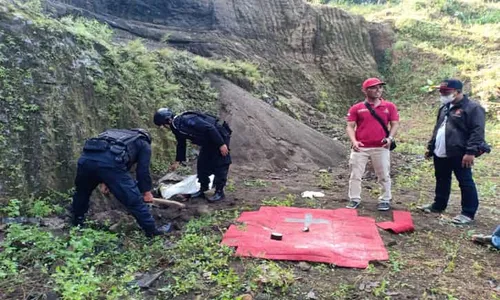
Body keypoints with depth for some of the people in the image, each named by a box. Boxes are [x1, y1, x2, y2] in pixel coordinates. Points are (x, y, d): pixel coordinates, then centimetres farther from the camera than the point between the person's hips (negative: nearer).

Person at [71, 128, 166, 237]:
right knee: (133, 199, 5)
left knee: (82, 191, 33)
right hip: (111, 162, -6)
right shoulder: (144, 144, 26)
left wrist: (104, 182, 37)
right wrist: (146, 191, 28)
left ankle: (77, 223, 50)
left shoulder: (120, 133, 41)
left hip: (86, 157, 6)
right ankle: (151, 230, 15)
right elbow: (143, 170, 16)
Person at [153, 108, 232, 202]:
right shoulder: (177, 128, 0)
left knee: (220, 165, -7)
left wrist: (221, 144, -30)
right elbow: (181, 144, 17)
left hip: (219, 137, -10)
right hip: (208, 142, 10)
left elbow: (210, 128, -31)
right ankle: (203, 189, 22)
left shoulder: (187, 120, -30)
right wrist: (178, 161, 20)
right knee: (201, 164, 11)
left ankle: (219, 192, 1)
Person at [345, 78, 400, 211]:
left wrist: (390, 138, -12)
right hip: (360, 148, 0)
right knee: (355, 174, 5)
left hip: (381, 147, 0)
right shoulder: (356, 108, 3)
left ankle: (385, 200, 23)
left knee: (384, 175, 8)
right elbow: (350, 126, 1)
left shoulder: (389, 107, 6)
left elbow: (395, 124, 6)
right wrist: (354, 141, -15)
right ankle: (354, 199, 18)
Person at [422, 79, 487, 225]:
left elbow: (477, 132, -17)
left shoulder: (472, 107, -11)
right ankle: (438, 205, 33)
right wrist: (430, 147, 22)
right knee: (442, 181, 19)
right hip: (440, 154, 8)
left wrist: (471, 151, -23)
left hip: (459, 154, -8)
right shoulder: (444, 108, 16)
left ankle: (468, 213, 9)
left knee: (465, 183, 1)